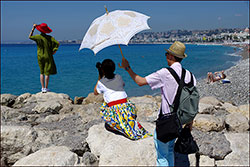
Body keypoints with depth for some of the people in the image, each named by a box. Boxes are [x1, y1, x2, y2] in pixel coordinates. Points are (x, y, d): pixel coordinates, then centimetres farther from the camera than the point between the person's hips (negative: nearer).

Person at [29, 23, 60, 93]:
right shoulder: (49, 38, -8)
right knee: (47, 73, 4)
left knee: (41, 72, 13)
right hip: (48, 57, -2)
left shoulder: (37, 37, -6)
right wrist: (54, 50, -8)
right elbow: (57, 43, -15)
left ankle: (43, 88, 11)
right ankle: (46, 88, 5)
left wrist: (33, 28, 13)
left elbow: (30, 37, 13)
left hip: (40, 57, 2)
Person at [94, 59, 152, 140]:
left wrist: (99, 78, 29)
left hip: (114, 111, -2)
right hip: (127, 108, 2)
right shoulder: (119, 77, 14)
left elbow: (95, 93, 27)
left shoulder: (101, 82, 6)